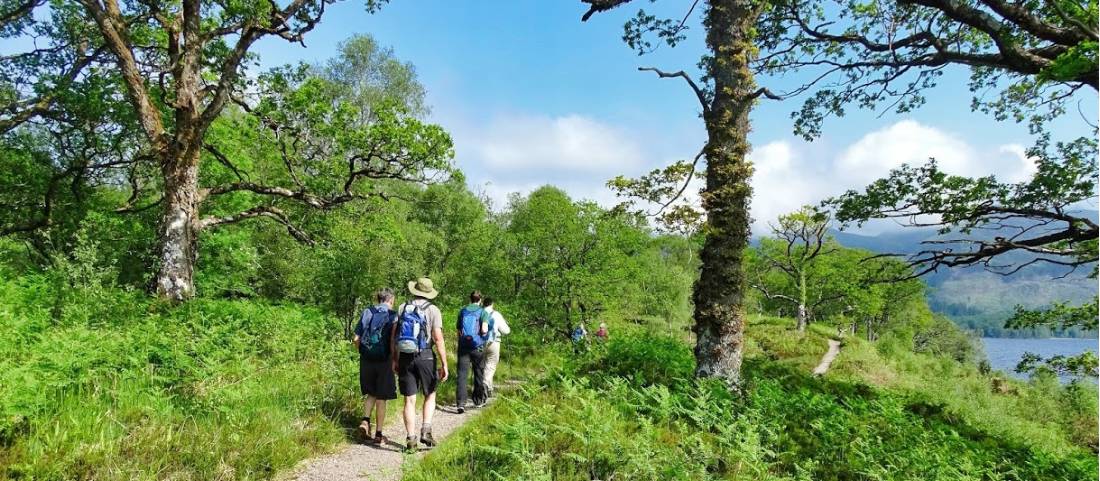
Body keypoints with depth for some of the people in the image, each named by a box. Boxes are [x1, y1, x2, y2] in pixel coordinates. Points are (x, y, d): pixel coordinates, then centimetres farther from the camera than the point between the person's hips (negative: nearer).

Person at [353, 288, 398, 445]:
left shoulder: (366, 312, 4)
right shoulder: (392, 315, -7)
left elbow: (356, 339, 3)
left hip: (366, 360, 3)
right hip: (383, 361, -3)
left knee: (371, 393, 23)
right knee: (381, 398, 9)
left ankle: (365, 420, 2)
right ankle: (378, 434, 14)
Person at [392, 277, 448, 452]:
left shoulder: (402, 308, 7)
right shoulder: (433, 310, -3)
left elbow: (394, 336, 5)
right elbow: (438, 339, -10)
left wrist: (395, 359, 13)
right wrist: (444, 364, -7)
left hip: (405, 357, 3)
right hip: (425, 357, -2)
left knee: (409, 400, 7)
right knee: (430, 395, 16)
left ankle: (410, 439, 7)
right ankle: (426, 430, 3)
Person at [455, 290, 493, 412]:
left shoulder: (462, 311, 7)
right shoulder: (483, 312, -3)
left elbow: (458, 329, 9)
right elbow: (484, 330, -15)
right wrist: (485, 332, 6)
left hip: (463, 346, 2)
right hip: (478, 347, -2)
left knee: (462, 375, -3)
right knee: (479, 374, 14)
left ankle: (460, 403, -14)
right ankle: (478, 401, 26)